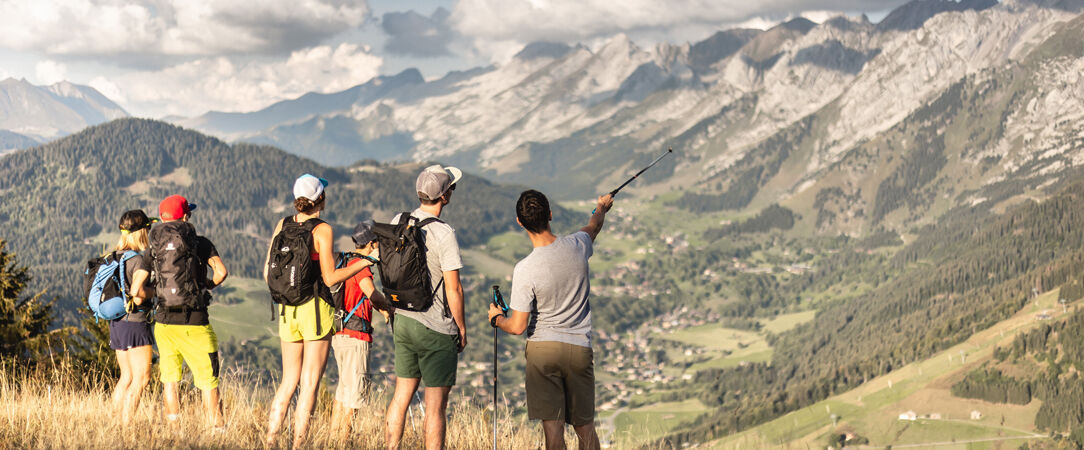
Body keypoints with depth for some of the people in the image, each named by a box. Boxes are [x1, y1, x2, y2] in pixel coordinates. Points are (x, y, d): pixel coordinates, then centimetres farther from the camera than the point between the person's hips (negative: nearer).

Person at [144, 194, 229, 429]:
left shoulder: (153, 248, 5)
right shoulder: (201, 243, -2)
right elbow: (221, 271, -11)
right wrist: (209, 285, 9)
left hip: (164, 321, 3)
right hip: (194, 322, -3)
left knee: (170, 379, 14)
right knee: (208, 379, 1)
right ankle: (217, 428, -2)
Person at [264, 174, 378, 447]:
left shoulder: (283, 225, 5)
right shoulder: (322, 230, -11)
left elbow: (268, 273, 7)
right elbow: (331, 278, -14)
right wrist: (366, 260, -7)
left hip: (287, 311, 6)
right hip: (315, 311, -6)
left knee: (288, 383, 14)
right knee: (309, 385, 0)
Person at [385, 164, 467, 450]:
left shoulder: (398, 223, 2)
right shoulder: (443, 234, -18)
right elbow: (453, 289, -15)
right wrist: (462, 328, -2)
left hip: (402, 321, 7)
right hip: (436, 329, -6)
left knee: (401, 395, 14)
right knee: (436, 404, 1)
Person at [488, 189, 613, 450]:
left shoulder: (524, 270, -16)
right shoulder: (577, 246, -5)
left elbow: (518, 327, -12)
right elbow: (594, 226, 22)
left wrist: (496, 319, 11)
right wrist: (602, 208, 45)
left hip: (542, 349, -3)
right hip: (579, 349, 3)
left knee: (552, 426, -3)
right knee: (585, 426, 14)